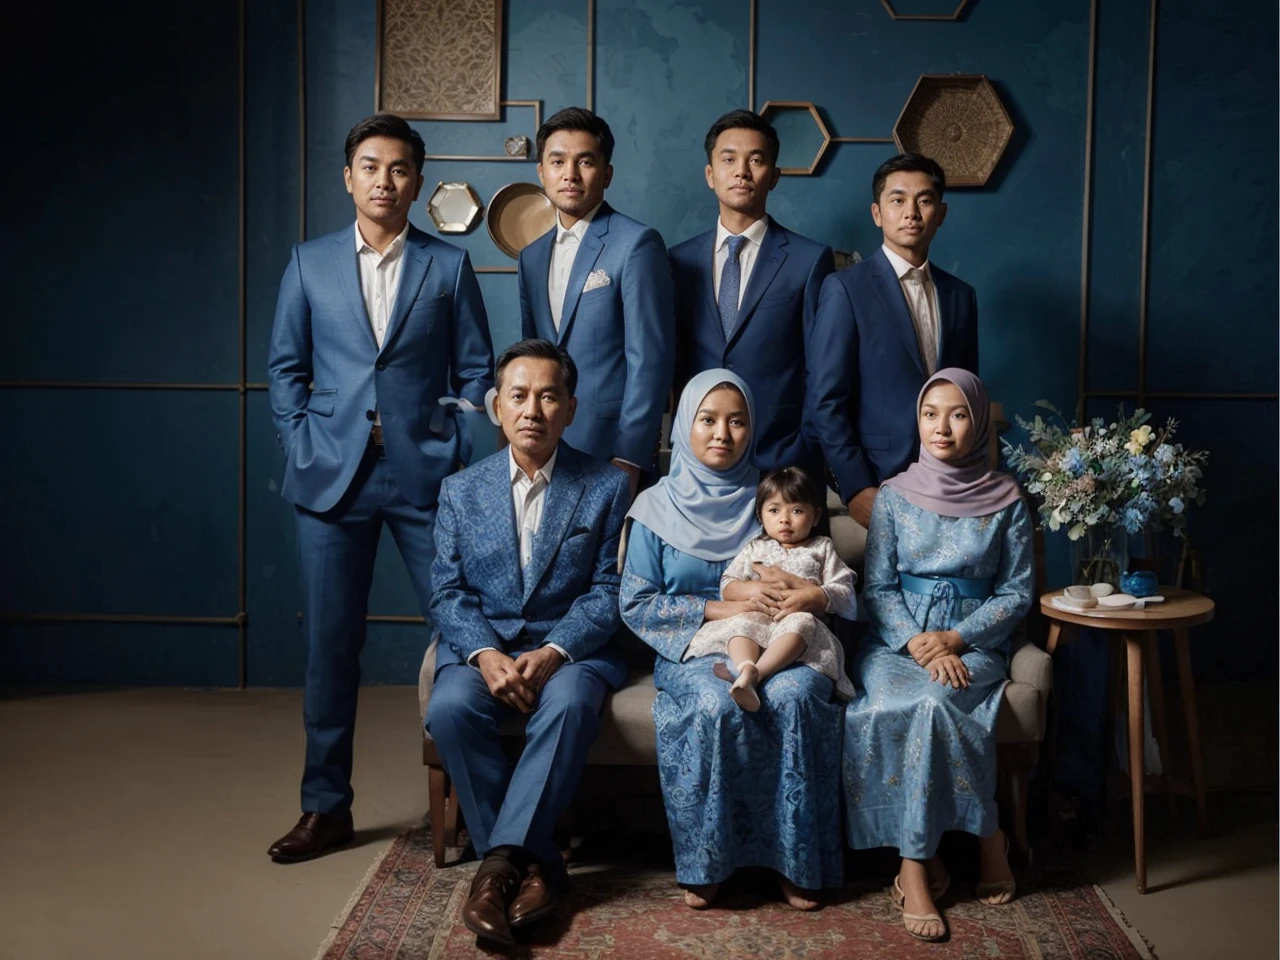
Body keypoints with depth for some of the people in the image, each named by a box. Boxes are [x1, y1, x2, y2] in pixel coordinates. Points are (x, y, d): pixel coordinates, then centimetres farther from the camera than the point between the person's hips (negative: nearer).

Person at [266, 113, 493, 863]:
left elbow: (475, 371, 5)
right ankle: (327, 806, 18)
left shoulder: (450, 265, 6)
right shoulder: (310, 263, 10)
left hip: (427, 477, -1)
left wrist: (460, 460, -4)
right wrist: (303, 450, 0)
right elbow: (286, 368, 11)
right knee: (330, 645, 6)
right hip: (333, 479, 1)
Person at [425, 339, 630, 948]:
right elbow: (448, 591, 4)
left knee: (568, 705, -36)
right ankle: (533, 861, -20)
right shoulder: (461, 491, 10)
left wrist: (552, 654, -19)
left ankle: (501, 859, -26)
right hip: (480, 645, 2)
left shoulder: (606, 488, 4)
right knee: (449, 709, -31)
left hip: (570, 648, -2)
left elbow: (608, 590, -2)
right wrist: (484, 654, -16)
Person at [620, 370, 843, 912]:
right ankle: (705, 860, -19)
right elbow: (635, 604, 1)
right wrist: (716, 608, -12)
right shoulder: (658, 507, 6)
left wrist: (814, 596, -13)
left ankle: (794, 857, -20)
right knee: (717, 704, -35)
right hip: (692, 649, -1)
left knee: (794, 695, -32)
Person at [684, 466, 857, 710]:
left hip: (801, 619, -2)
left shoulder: (822, 549, 17)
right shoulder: (756, 548, 21)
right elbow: (727, 588, 12)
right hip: (758, 618, 2)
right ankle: (746, 668, -58)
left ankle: (755, 673, -54)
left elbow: (845, 595, 8)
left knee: (801, 621, -36)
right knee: (743, 621, -31)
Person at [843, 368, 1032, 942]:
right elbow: (877, 588, 3)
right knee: (891, 706, -32)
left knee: (933, 703, -33)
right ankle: (987, 839, -17)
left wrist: (955, 639, -12)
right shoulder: (894, 495, 6)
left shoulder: (1005, 498, 4)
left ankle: (916, 865, -17)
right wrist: (918, 644, -14)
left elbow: (1016, 592, 3)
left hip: (973, 642, -1)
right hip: (898, 637, 1)